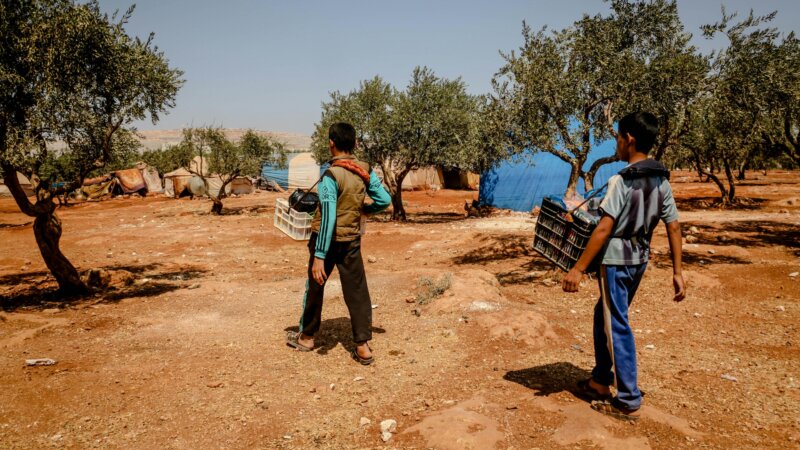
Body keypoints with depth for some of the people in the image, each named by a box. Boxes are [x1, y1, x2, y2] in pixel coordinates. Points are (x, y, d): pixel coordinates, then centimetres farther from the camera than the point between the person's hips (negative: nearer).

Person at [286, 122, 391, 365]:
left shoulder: (331, 175, -19)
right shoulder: (365, 171, -3)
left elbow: (328, 218, -23)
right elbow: (385, 200, 2)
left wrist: (319, 256, -23)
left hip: (327, 240, -4)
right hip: (351, 240, 4)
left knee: (315, 287, 14)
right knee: (357, 291, 6)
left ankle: (306, 337, 31)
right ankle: (363, 346, 5)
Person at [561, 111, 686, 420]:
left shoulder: (622, 180, -17)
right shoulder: (662, 181, 5)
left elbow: (604, 229, -22)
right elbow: (674, 227, 5)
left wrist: (578, 269, -20)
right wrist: (677, 272, 9)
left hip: (617, 260, -8)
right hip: (640, 259, 8)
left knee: (617, 327, 2)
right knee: (604, 315, 21)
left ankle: (628, 402, 10)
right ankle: (601, 380, 33)